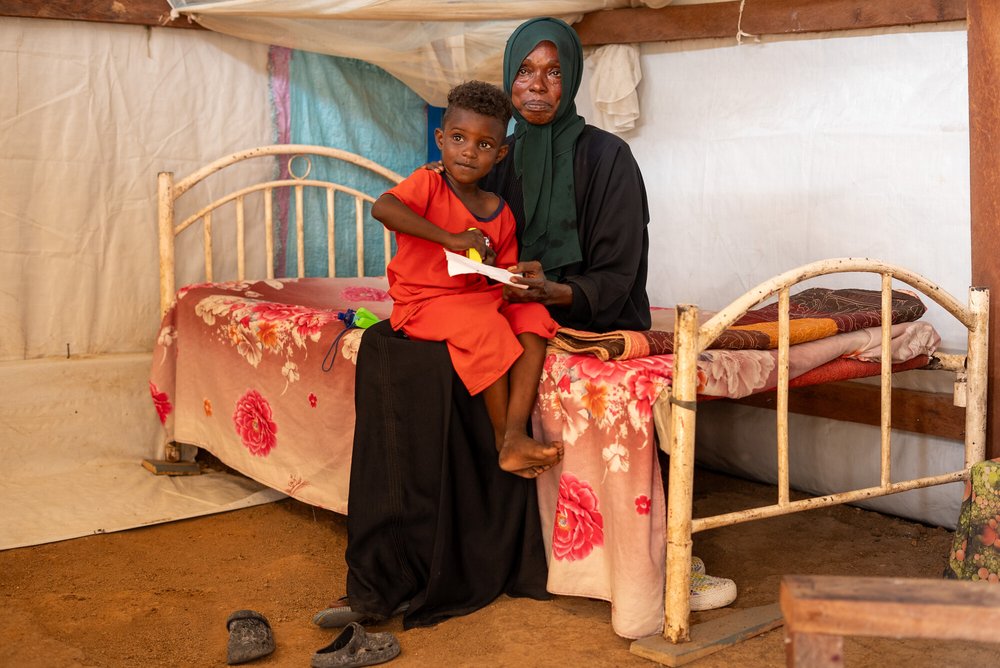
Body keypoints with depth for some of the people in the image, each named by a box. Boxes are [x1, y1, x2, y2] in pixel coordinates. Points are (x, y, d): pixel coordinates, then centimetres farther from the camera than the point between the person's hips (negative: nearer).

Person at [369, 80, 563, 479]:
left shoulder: (499, 212, 11)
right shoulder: (429, 183, -6)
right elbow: (381, 208, -27)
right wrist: (450, 239, -29)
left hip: (482, 299, 6)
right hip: (423, 303, -6)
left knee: (533, 317, -19)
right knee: (487, 327, -31)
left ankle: (517, 435, -29)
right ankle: (502, 438, -15)